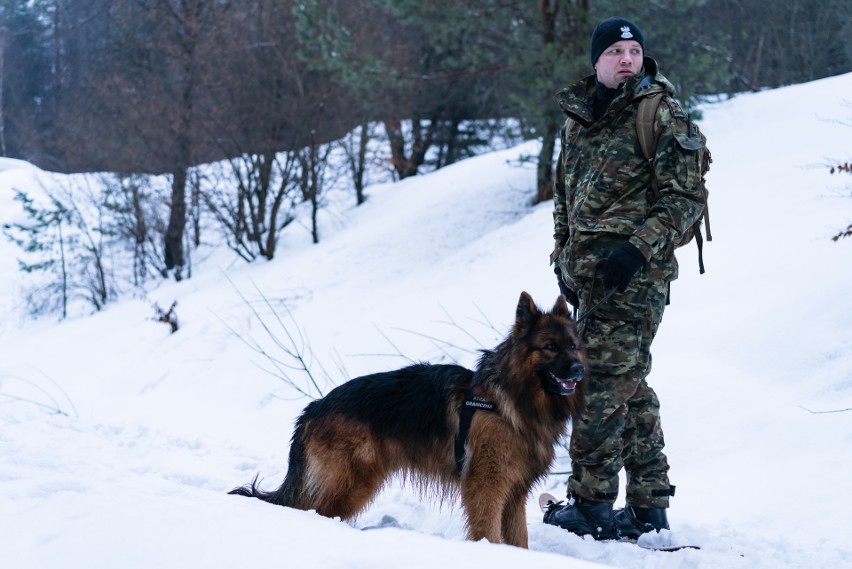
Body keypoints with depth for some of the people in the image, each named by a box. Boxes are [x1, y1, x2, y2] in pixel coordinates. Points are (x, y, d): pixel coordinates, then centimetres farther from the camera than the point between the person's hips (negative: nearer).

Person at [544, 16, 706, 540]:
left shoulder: (661, 114, -6)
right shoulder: (579, 117, 16)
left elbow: (686, 197, -10)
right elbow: (565, 193, 26)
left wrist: (637, 247, -19)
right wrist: (564, 256, 18)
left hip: (633, 273, -8)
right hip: (588, 272, 8)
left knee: (604, 382, -9)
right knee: (629, 388, 11)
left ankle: (591, 505, -3)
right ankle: (649, 508, 18)